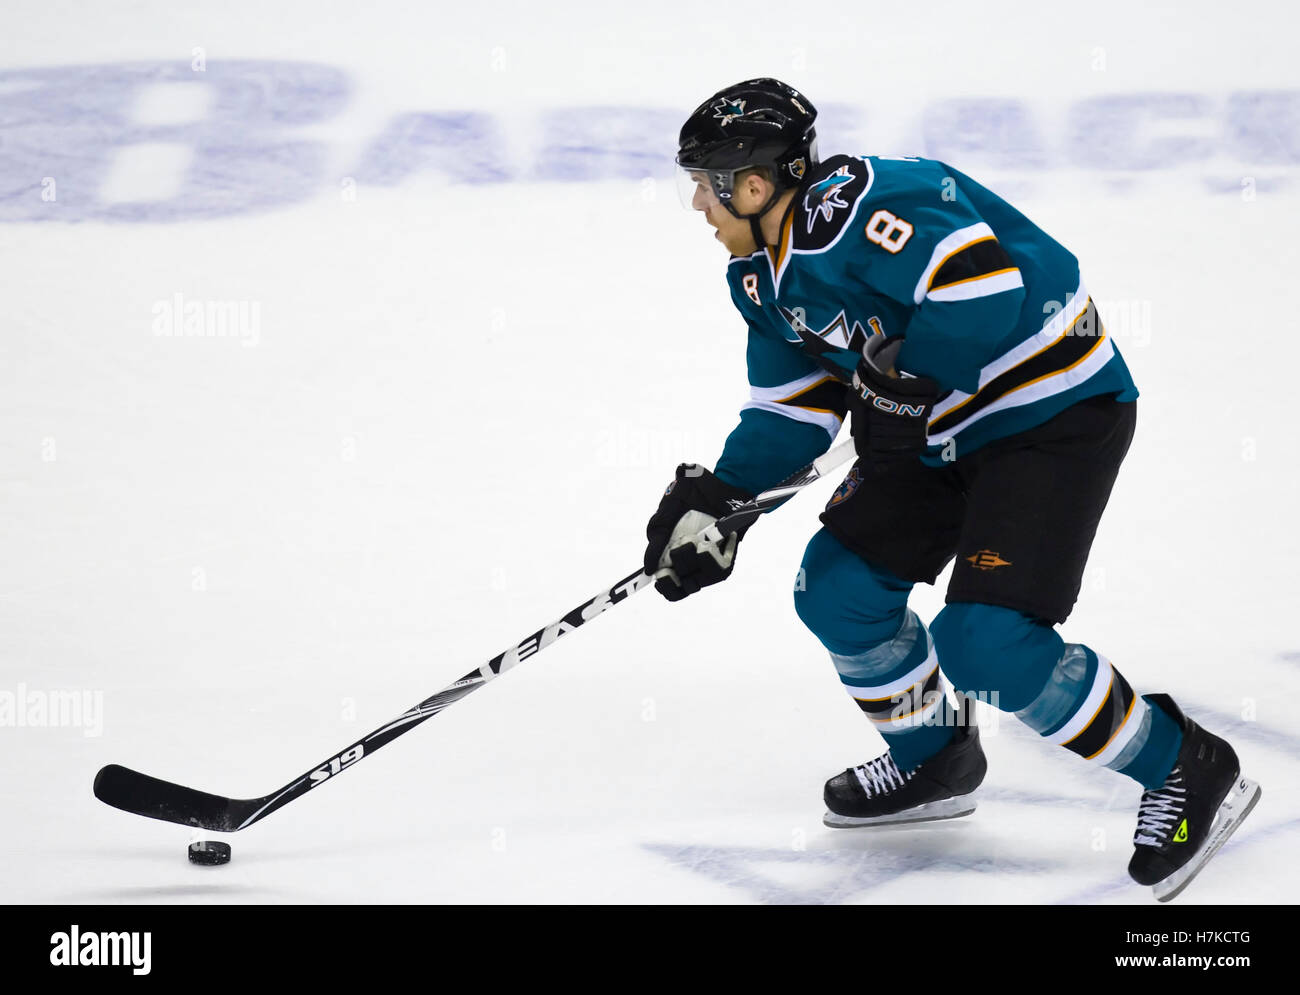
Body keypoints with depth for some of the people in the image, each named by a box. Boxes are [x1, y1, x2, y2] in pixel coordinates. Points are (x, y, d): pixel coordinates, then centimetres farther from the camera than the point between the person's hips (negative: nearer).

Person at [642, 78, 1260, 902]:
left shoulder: (861, 206, -26)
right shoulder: (763, 275, 7)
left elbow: (985, 284, -36)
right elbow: (793, 406, 13)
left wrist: (908, 380, -24)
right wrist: (719, 497, 1)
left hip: (1056, 414, -10)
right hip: (943, 429, 10)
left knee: (985, 642, -19)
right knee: (838, 589, 7)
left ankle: (1186, 771, -3)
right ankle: (934, 760, 30)